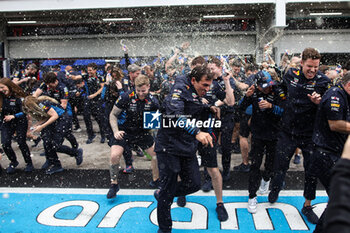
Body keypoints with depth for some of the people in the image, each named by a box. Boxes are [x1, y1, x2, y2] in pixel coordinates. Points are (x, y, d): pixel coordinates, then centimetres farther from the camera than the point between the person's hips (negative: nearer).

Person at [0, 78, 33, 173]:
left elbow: (24, 112, -14)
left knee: (21, 143, -6)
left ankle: (29, 163, 14)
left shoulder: (18, 96, -15)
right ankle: (13, 162, 18)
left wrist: (13, 116, -24)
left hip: (20, 122, -4)